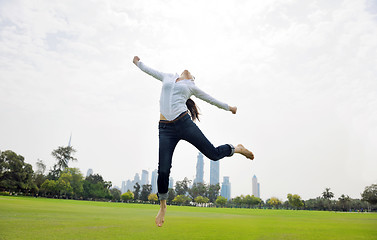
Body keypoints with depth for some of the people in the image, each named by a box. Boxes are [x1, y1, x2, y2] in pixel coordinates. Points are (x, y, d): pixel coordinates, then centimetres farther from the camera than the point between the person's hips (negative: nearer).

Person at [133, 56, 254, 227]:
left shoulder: (191, 87, 19)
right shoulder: (167, 77, 24)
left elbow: (210, 99, 30)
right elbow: (149, 70, 41)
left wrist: (228, 107, 39)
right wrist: (138, 62, 57)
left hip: (184, 123, -1)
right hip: (165, 129, 1)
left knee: (214, 154, 0)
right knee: (163, 171, -3)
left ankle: (236, 148, 33)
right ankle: (163, 206, 22)